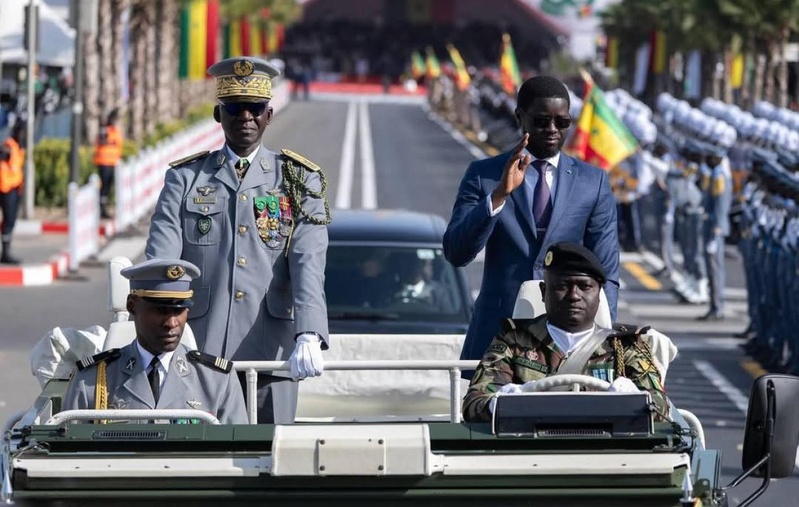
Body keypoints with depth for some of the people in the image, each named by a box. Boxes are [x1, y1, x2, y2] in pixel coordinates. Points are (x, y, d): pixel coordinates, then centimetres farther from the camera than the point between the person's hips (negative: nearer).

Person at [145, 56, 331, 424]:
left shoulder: (299, 181, 10)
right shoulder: (185, 179, 11)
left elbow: (309, 264, -4)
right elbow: (160, 258, 0)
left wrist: (309, 336, -21)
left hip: (271, 353, 0)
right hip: (198, 352, 0)